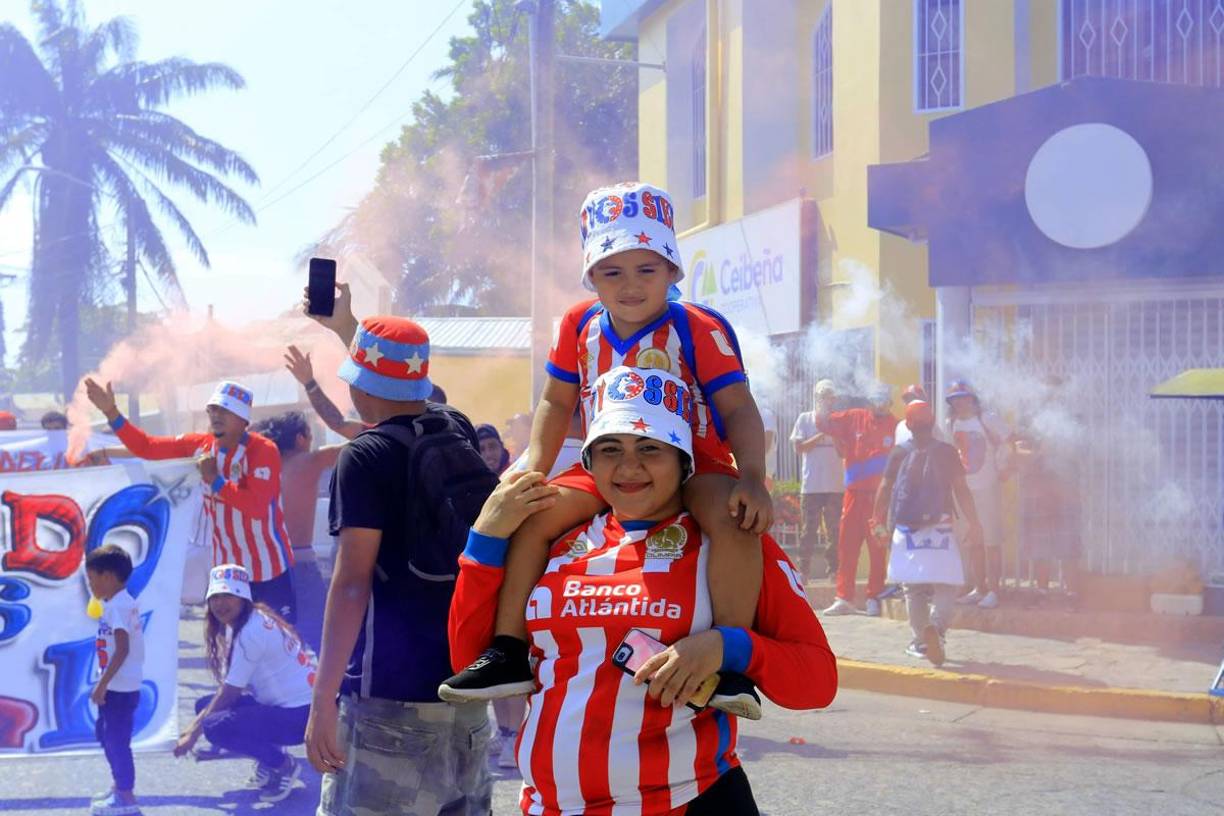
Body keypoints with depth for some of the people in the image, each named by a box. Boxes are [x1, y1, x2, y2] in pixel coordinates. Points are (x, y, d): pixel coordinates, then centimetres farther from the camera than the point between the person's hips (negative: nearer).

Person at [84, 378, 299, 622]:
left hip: (269, 569, -6)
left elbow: (257, 506, -28)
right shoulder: (199, 446, 0)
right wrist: (111, 412, -7)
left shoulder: (263, 451, -18)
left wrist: (215, 479, -26)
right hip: (225, 568, 6)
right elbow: (145, 446, 3)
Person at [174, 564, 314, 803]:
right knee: (206, 705, 8)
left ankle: (283, 765, -3)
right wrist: (198, 721, 5)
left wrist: (195, 732, -6)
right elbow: (230, 688, 12)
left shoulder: (251, 632, -19)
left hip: (300, 714, -10)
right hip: (283, 703, 10)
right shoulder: (238, 624, 10)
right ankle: (269, 758, 12)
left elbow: (230, 692, -16)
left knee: (216, 727, -23)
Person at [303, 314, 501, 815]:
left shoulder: (366, 458, -10)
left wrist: (323, 698, -15)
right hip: (468, 683, 7)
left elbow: (353, 583, -16)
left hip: (390, 697, -7)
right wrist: (344, 325, 44)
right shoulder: (459, 433, 8)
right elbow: (402, 394, 32)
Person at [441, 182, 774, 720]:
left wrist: (752, 478, -32)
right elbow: (558, 402, 13)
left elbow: (738, 408, -17)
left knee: (734, 519, -37)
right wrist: (534, 469, -1)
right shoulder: (579, 326, 1)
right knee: (532, 516, -13)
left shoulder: (698, 328, -13)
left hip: (694, 464, -5)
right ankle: (508, 651, -4)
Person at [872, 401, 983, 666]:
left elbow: (884, 489, 5)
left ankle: (921, 641, 12)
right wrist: (974, 522, 5)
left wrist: (880, 522, 15)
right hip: (939, 527, -1)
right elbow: (961, 490, -1)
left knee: (913, 587, 11)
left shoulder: (900, 453, 3)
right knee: (945, 584, 1)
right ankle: (937, 625, -26)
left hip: (906, 528, 1)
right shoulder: (947, 452, 0)